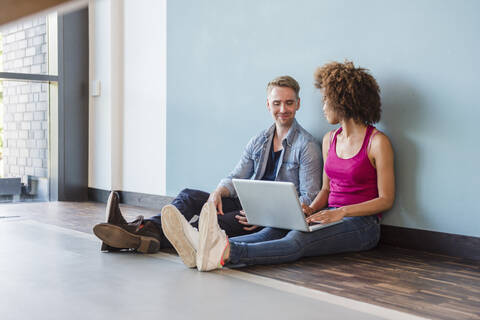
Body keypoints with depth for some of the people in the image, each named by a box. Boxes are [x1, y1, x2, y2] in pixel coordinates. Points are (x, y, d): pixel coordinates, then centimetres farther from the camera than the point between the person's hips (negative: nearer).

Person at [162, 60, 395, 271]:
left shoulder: (378, 142, -6)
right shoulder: (330, 139, 16)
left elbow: (386, 199, -8)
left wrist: (341, 212, -19)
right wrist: (311, 209, -3)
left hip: (361, 224, -6)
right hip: (331, 216, 6)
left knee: (297, 241, -35)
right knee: (271, 232, -24)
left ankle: (226, 253, -58)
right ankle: (201, 245, -46)